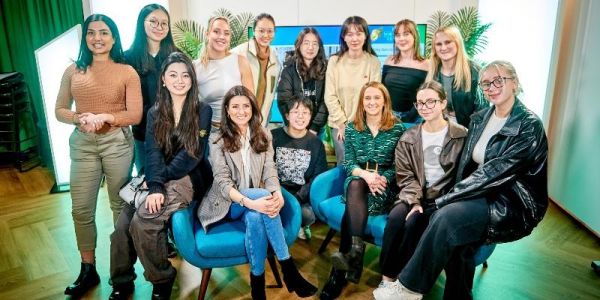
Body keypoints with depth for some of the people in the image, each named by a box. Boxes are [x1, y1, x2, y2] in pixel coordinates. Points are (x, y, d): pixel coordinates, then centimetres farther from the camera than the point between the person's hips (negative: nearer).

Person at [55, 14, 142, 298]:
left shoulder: (127, 72, -3)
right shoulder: (73, 71, 6)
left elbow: (135, 115, -6)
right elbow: (59, 110, 8)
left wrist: (103, 117, -20)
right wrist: (79, 118, -12)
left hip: (117, 143, -3)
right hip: (82, 144, 3)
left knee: (121, 206, 7)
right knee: (81, 210, 5)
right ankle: (88, 270, 22)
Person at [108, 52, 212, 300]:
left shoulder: (203, 111, 0)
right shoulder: (155, 112, 11)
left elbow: (192, 155, -8)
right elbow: (153, 152, -4)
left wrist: (160, 180, -14)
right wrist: (154, 187, -20)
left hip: (187, 179, -4)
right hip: (157, 178, 4)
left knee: (143, 220, -26)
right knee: (122, 224, -18)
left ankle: (162, 279, -4)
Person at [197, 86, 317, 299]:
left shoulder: (264, 136, 7)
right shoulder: (217, 139, -5)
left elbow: (270, 172, -1)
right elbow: (223, 183, -14)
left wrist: (277, 193, -26)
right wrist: (250, 202, -33)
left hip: (255, 201, 3)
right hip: (226, 204, -3)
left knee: (255, 218, -35)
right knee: (261, 193, -34)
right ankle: (288, 269, -29)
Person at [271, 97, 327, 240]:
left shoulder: (316, 143, 8)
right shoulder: (273, 137, 3)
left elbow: (318, 178, 2)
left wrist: (297, 198, -14)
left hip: (303, 196, 1)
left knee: (308, 214, -29)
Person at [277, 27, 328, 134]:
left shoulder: (325, 69, 1)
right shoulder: (289, 69, 0)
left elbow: (326, 101, -5)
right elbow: (283, 101, -6)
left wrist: (315, 127, -14)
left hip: (318, 128, 1)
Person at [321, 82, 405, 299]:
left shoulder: (397, 128, 3)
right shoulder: (352, 128, 10)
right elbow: (348, 163, 3)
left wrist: (382, 179, -19)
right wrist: (365, 174, -18)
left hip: (386, 184, -2)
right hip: (358, 179, 2)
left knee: (352, 205, -31)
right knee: (356, 185, -36)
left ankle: (343, 263, -32)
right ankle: (356, 250, -42)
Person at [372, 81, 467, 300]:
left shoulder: (461, 135, 0)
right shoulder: (408, 138, 9)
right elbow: (405, 175, 1)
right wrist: (415, 201, -15)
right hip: (415, 195, 3)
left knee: (413, 224, -28)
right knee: (395, 218, -27)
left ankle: (403, 281, -9)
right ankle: (388, 279, -16)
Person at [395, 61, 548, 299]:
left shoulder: (529, 126, -11)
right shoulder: (479, 119, 9)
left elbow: (494, 172, -20)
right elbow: (464, 167, 9)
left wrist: (445, 199, -22)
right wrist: (452, 198, -9)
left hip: (513, 205, -5)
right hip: (480, 196, 5)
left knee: (448, 216, -31)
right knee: (454, 239, -27)